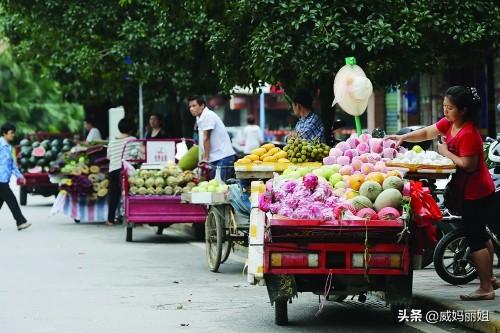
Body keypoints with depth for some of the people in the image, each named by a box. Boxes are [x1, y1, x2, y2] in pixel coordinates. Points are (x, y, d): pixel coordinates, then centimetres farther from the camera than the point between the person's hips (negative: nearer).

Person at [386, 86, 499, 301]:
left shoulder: (468, 134, -25)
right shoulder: (449, 123, 3)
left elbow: (468, 165, -29)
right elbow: (427, 133, 12)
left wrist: (446, 153, -18)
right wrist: (403, 137, -1)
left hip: (476, 194, -10)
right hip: (474, 192, 10)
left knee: (475, 239, -5)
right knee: (480, 236, 20)